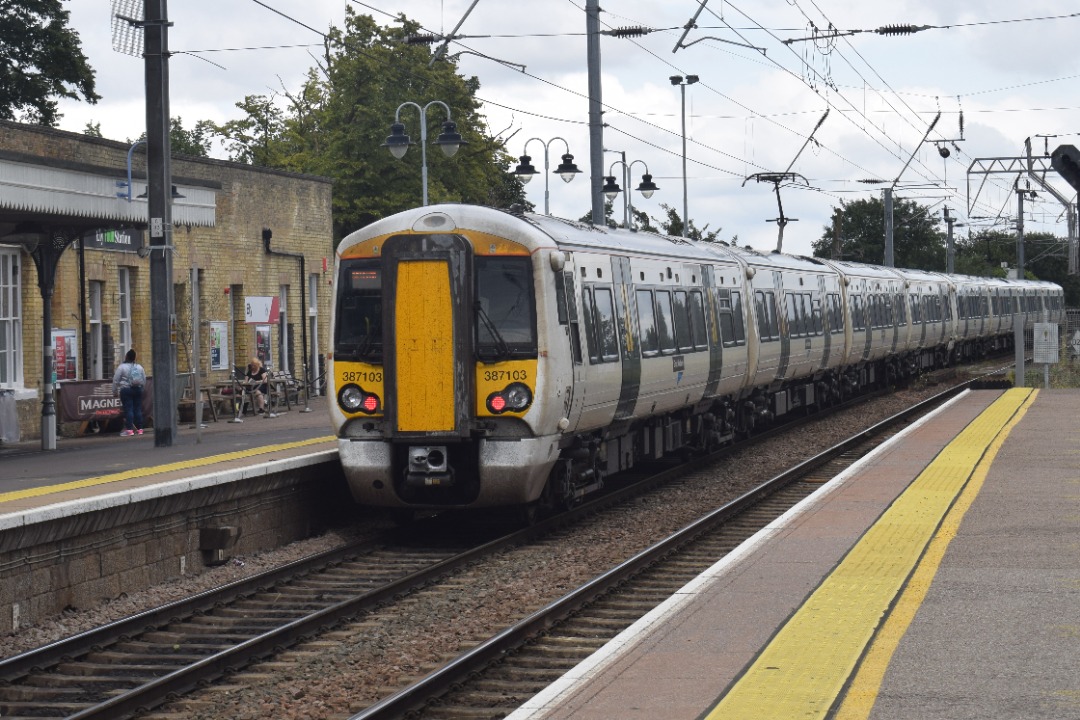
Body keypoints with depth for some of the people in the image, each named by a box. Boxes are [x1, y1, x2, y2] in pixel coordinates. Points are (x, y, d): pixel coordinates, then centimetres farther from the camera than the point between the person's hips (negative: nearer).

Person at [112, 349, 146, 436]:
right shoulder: (139, 367, 9)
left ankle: (129, 429, -11)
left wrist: (114, 390, 4)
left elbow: (116, 380, -5)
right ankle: (139, 429, 8)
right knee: (138, 409, 6)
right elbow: (144, 379, 15)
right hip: (138, 390, 5)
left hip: (126, 390, -5)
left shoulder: (121, 367, -7)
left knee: (128, 409, -6)